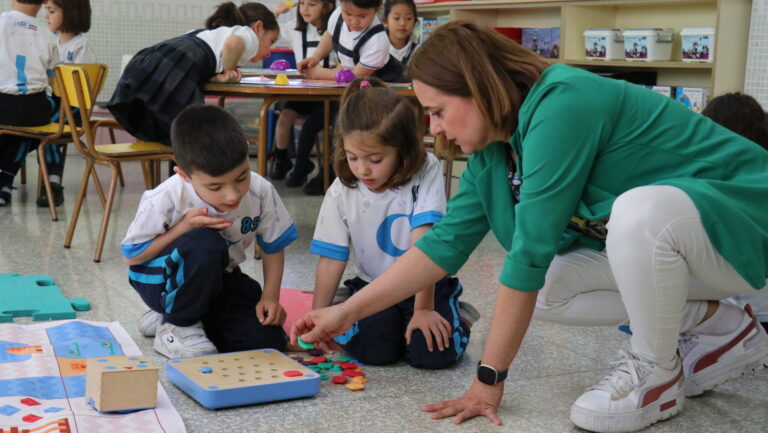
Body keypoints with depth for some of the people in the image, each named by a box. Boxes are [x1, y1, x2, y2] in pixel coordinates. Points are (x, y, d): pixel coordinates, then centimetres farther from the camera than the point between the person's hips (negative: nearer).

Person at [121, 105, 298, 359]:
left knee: (268, 340, -16)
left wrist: (271, 296, -15)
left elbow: (274, 246, -3)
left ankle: (198, 315, 11)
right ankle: (176, 325, -11)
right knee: (205, 243, -38)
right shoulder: (165, 200, -30)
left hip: (218, 278, 4)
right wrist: (184, 227, -30)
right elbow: (131, 255, -17)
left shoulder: (261, 192, -21)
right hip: (162, 280, -4)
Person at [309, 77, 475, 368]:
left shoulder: (425, 173, -17)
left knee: (433, 352, -24)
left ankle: (457, 319, 10)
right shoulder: (342, 192, -8)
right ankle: (389, 323, 10)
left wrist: (423, 310, -22)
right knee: (372, 347, -25)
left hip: (427, 286, -2)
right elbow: (332, 258, -5)